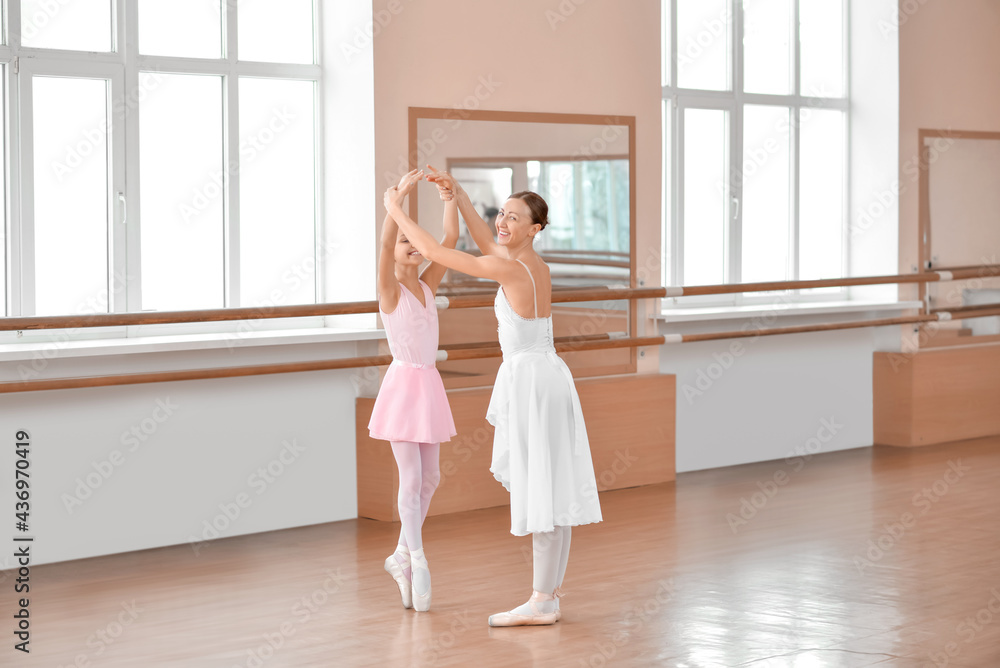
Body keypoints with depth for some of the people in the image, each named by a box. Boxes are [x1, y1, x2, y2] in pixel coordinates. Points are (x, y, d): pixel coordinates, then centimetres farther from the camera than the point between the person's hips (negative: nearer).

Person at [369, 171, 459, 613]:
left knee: (429, 478, 10)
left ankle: (401, 556, 22)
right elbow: (385, 243, -23)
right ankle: (417, 563, 2)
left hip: (429, 386, 6)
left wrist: (449, 198, -5)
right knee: (411, 478, -6)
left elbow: (450, 239, 3)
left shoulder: (428, 286, 9)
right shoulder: (389, 290, -6)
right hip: (403, 384, -6)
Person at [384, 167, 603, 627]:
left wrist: (396, 209, 1)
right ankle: (550, 594, 17)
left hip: (530, 379, -10)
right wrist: (457, 193, 28)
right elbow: (485, 239, 30)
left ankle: (542, 603, -1)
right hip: (545, 377, 10)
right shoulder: (535, 265, 10)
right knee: (547, 489, 11)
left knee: (542, 490, -6)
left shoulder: (512, 269, -15)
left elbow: (435, 252, -11)